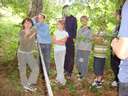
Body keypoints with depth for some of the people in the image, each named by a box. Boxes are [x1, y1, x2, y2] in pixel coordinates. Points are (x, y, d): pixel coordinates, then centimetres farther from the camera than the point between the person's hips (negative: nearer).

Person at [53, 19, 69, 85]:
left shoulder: (65, 33, 0)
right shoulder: (56, 32, 9)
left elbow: (63, 42, -11)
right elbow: (54, 41, -2)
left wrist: (57, 41, -11)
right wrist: (60, 40, -10)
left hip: (62, 50, -4)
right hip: (56, 49, 4)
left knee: (61, 64, -8)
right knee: (57, 64, 8)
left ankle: (61, 79, -6)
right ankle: (59, 77, 18)